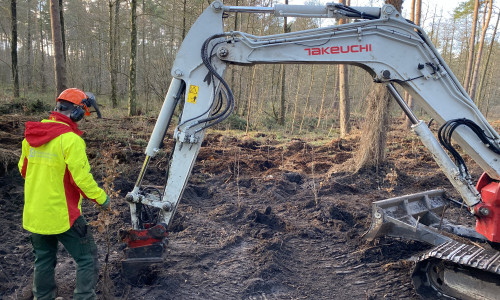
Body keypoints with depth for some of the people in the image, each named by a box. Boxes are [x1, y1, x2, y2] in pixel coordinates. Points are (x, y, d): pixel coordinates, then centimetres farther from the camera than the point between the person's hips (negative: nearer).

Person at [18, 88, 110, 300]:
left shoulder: (32, 135, 3)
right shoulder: (71, 139, -20)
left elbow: (23, 169, 15)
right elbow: (81, 177, -21)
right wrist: (101, 198, -7)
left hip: (34, 213, 8)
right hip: (62, 214, -8)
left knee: (43, 261, 23)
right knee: (87, 258, 4)